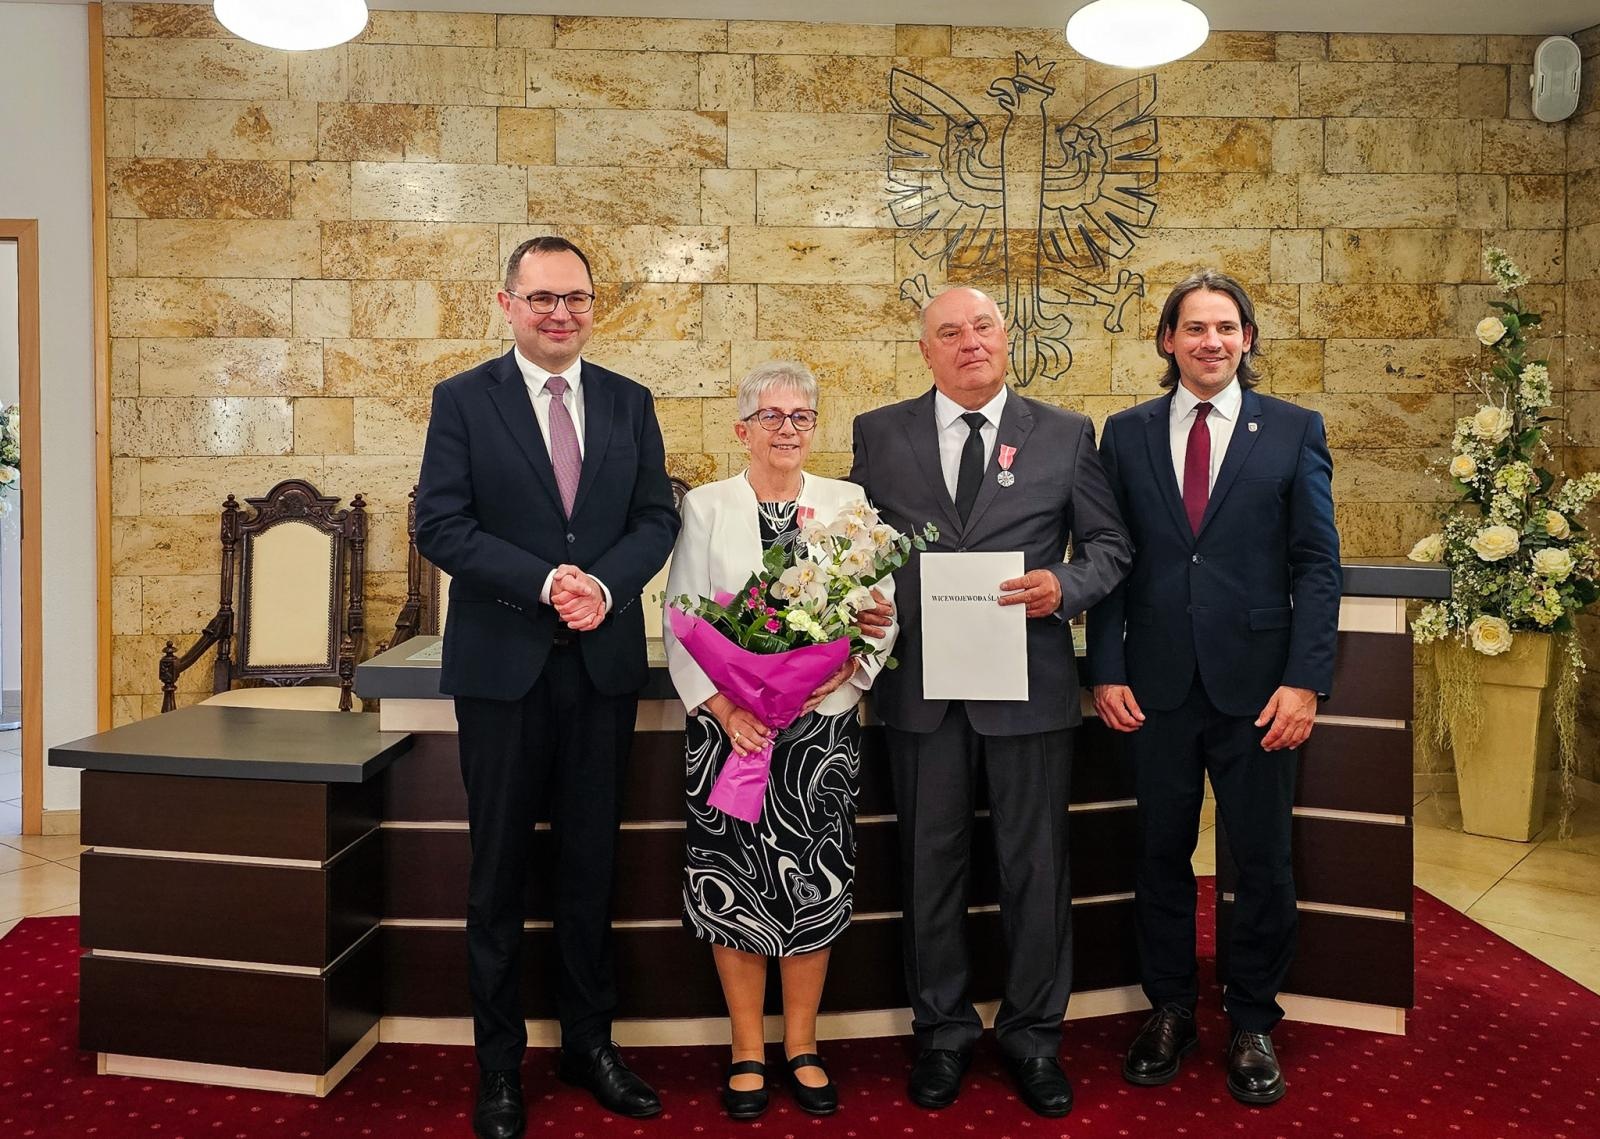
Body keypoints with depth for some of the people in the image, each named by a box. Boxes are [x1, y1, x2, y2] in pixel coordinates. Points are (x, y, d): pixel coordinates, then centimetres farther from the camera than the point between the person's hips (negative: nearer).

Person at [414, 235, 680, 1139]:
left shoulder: (630, 403, 8)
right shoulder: (463, 400, 0)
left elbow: (658, 516, 3)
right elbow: (440, 525, -8)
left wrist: (605, 585, -15)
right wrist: (547, 581, -19)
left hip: (604, 663, 3)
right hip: (503, 664, -2)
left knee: (592, 863, 12)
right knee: (501, 869, 8)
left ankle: (591, 1042, 27)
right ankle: (500, 1064, 22)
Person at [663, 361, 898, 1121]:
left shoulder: (846, 504, 7)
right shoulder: (706, 507, 5)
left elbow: (883, 610, 4)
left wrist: (849, 669, -15)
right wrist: (723, 707, -12)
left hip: (822, 725, 1)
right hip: (727, 725, 0)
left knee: (814, 882, 4)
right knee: (732, 884, 3)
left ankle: (802, 1045, 21)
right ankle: (747, 1050, 19)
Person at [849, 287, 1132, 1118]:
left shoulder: (1065, 434, 5)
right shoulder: (879, 434, 6)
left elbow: (1110, 543, 6)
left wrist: (1064, 587, -13)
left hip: (1030, 683, 0)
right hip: (919, 682, 1)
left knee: (1035, 864, 8)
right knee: (930, 862, 11)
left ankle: (1032, 1032, 27)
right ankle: (942, 1029, 28)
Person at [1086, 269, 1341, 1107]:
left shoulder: (1294, 430, 2)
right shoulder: (1127, 433, 6)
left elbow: (1318, 564, 0)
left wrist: (1304, 679, -9)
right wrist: (1106, 671, -3)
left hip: (1256, 683, -1)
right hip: (1157, 683, 1)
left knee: (1262, 860, 8)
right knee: (1161, 854, 12)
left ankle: (1252, 1023, 26)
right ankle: (1170, 1011, 29)